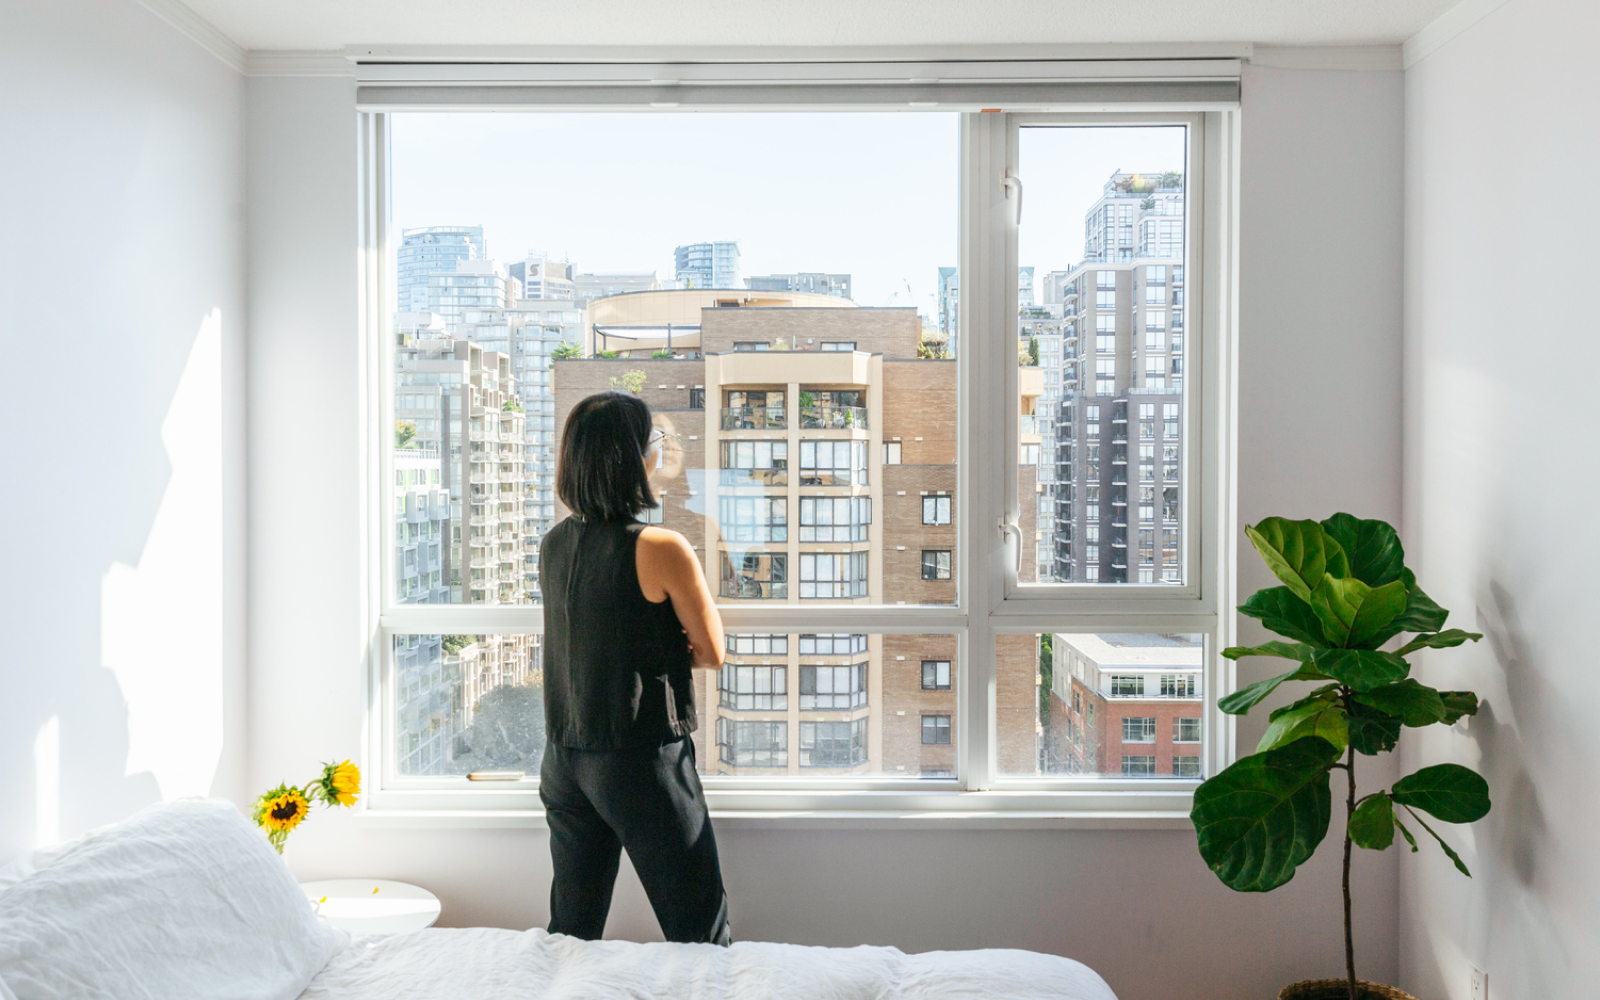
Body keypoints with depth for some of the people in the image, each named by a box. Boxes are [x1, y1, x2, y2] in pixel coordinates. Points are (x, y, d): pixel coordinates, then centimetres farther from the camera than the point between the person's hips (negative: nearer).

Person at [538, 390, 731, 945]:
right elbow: (712, 652, -7)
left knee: (571, 934, 16)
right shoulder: (662, 547, -16)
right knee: (702, 935, 5)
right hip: (643, 760, -7)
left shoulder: (553, 544, 4)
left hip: (563, 760, 7)